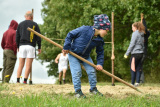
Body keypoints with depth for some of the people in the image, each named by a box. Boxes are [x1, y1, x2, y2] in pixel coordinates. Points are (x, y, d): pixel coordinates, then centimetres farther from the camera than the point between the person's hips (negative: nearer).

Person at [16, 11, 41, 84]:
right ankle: (25, 81, -11)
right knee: (28, 66, -4)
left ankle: (18, 81, -2)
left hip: (21, 46, 3)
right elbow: (38, 37, 1)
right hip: (31, 46, -3)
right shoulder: (35, 25, 5)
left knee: (20, 65, 5)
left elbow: (17, 37, 10)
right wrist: (39, 47, 7)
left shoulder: (20, 24, 12)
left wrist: (18, 47, 19)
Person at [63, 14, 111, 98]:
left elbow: (100, 52, 4)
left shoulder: (99, 40, -8)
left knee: (92, 71, 1)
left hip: (86, 56, 5)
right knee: (77, 72, -12)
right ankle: (77, 91, 1)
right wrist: (66, 47, -15)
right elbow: (70, 35, -16)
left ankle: (93, 89, 19)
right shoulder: (84, 30, -25)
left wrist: (100, 63, -8)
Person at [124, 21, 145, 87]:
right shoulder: (142, 34, 15)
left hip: (135, 53, -7)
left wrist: (127, 54, -9)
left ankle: (132, 83, -2)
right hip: (141, 53, 7)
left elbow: (132, 44, -11)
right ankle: (137, 82, 3)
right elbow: (142, 44, 15)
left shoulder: (135, 33, -7)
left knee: (133, 69, -3)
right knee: (139, 69, 6)